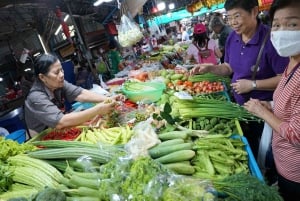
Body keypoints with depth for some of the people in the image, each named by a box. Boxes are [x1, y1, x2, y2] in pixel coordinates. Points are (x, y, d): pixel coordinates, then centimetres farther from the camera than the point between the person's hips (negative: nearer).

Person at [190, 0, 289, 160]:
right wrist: (209, 68, -6)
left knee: (259, 151, 14)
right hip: (238, 104, 7)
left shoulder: (270, 39, -24)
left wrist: (253, 84, -25)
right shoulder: (232, 37, -2)